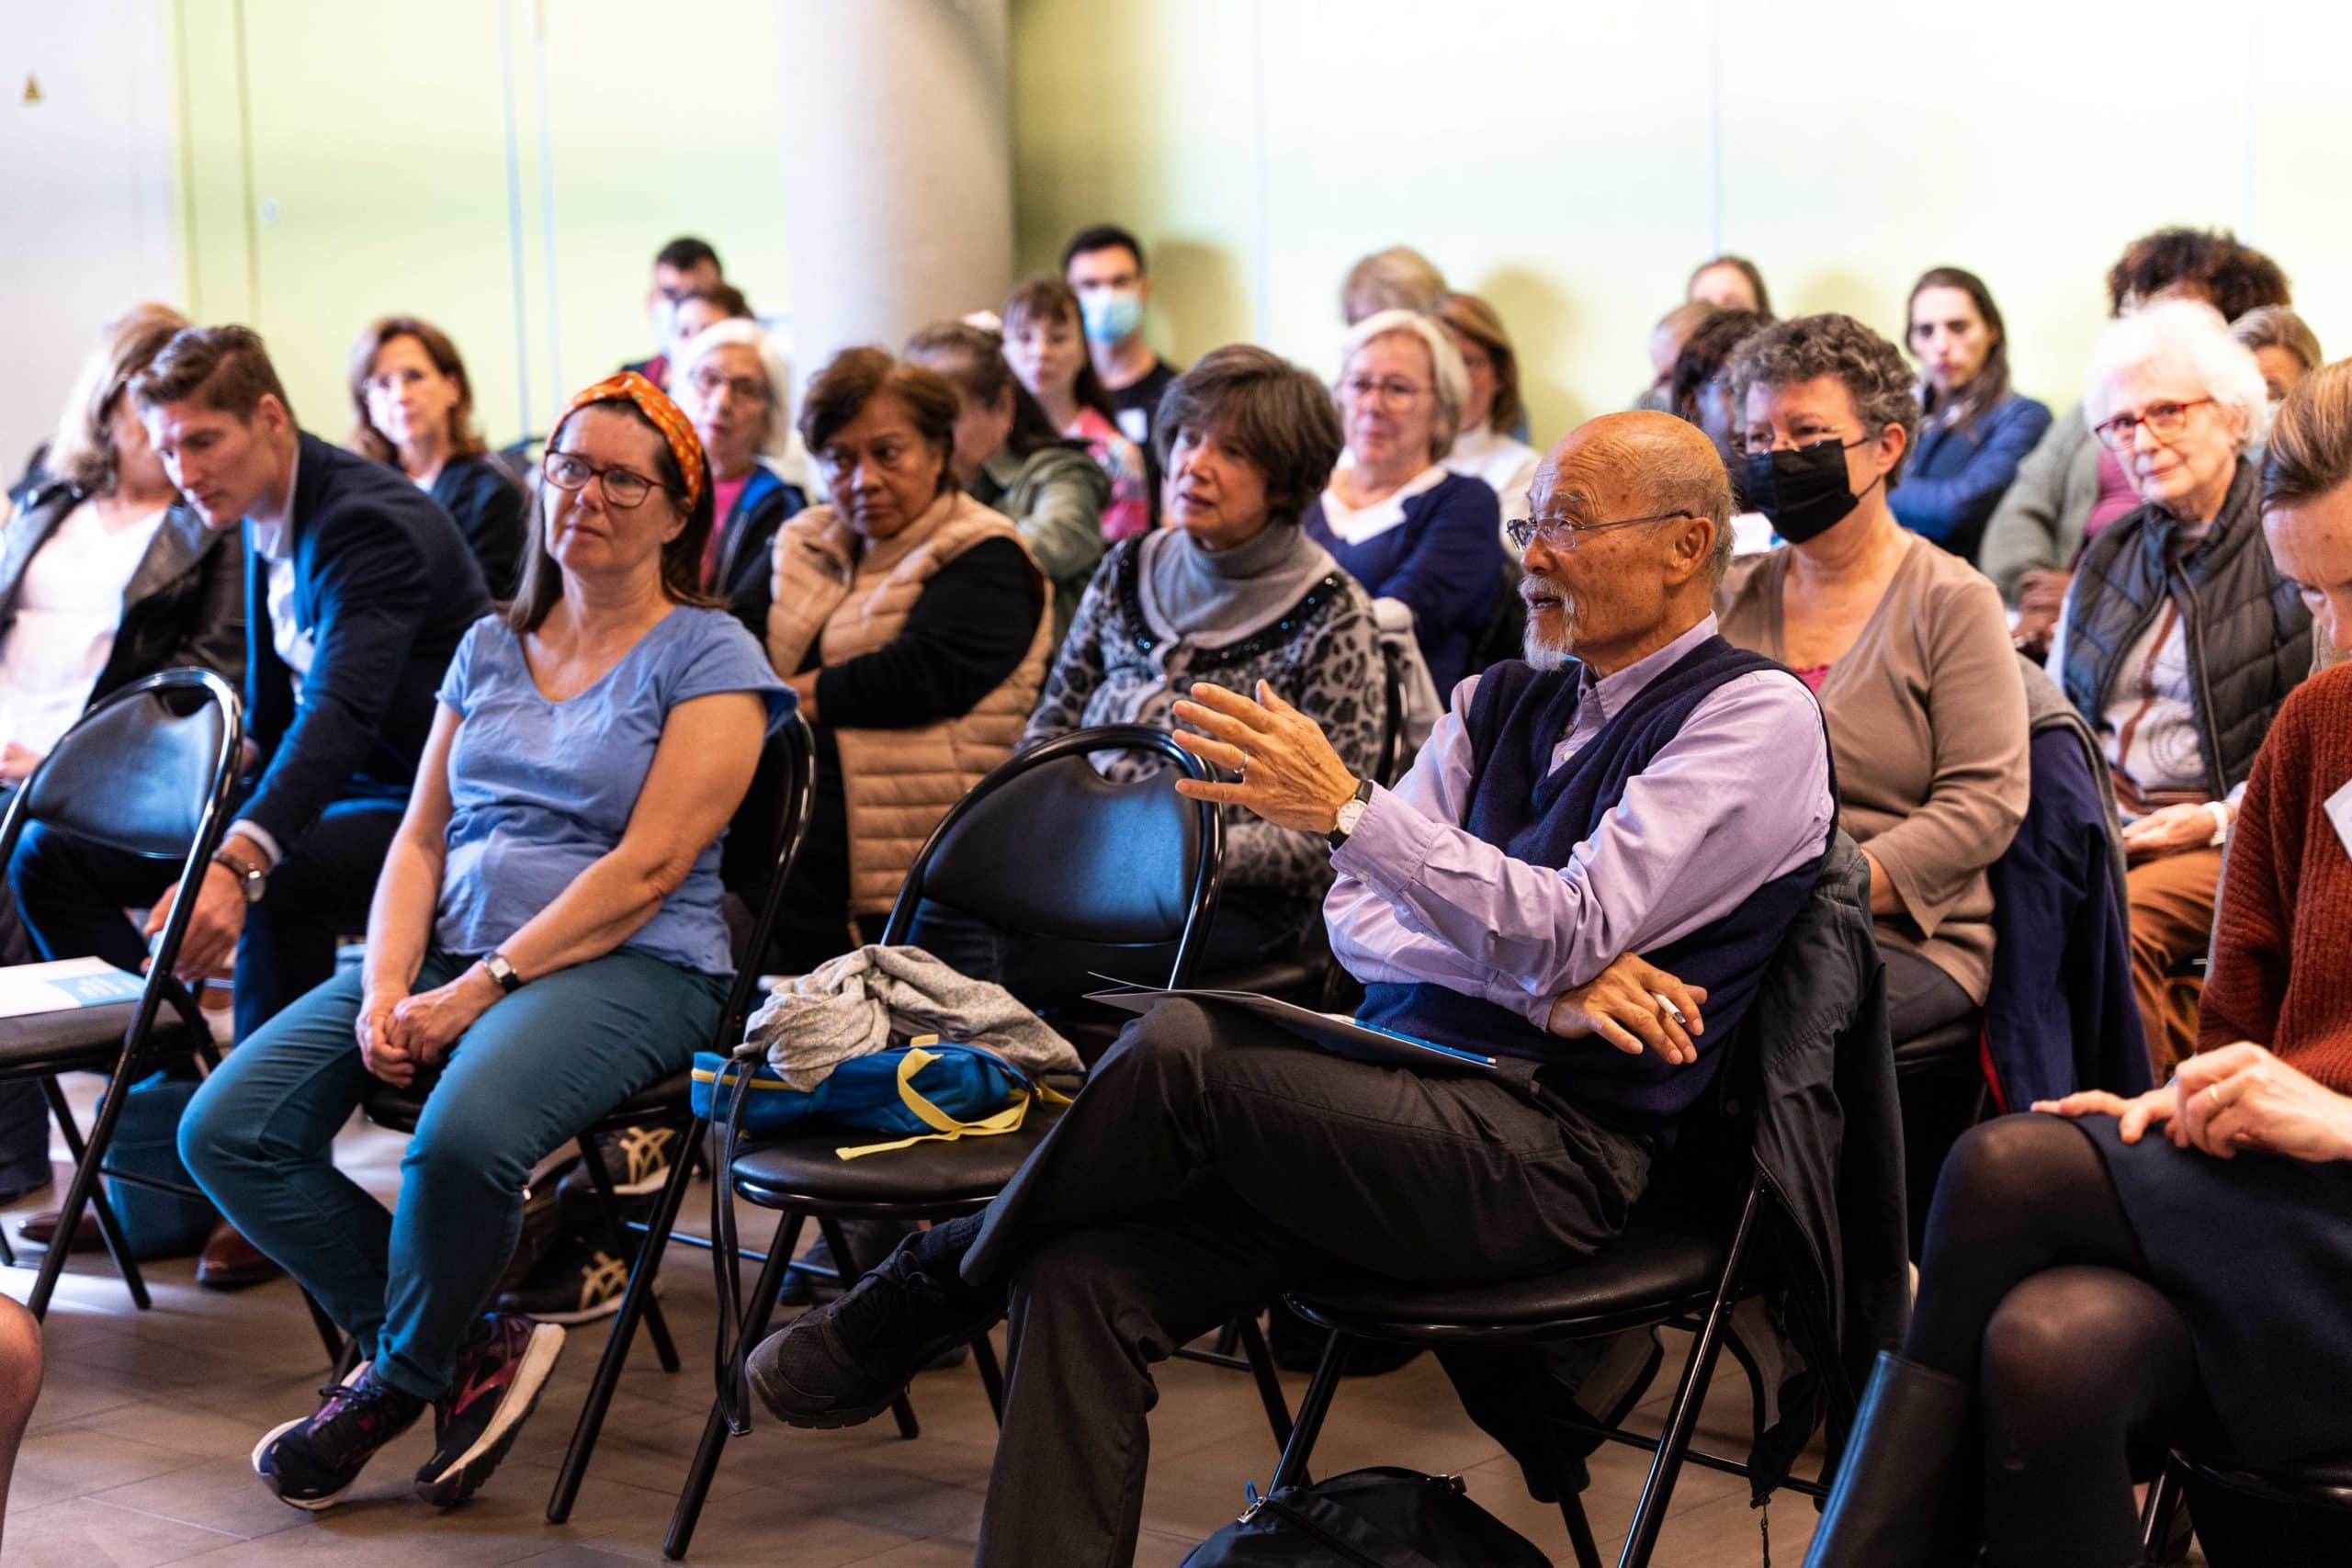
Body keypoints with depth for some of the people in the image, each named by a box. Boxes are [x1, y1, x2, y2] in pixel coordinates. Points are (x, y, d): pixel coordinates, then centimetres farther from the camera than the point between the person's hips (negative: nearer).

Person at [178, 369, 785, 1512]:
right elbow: (420, 838, 13)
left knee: (463, 1139, -36)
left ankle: (398, 1376, -6)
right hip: (449, 948, 6)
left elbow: (648, 866, -10)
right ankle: (464, 1349, -5)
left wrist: (479, 989, -17)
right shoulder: (489, 648, 19)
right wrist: (387, 988, -7)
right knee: (225, 1131, -15)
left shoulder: (708, 657, 0)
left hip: (626, 967, -6)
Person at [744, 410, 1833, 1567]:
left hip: (1552, 1150, -7)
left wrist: (1348, 809, -21)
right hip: (1403, 1100, 7)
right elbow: (1357, 918, 10)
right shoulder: (1505, 700, 19)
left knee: (1178, 1046, -25)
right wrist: (1550, 981, -9)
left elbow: (1573, 935, -15)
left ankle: (932, 1288, -2)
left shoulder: (1758, 721, -3)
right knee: (1081, 1276, -16)